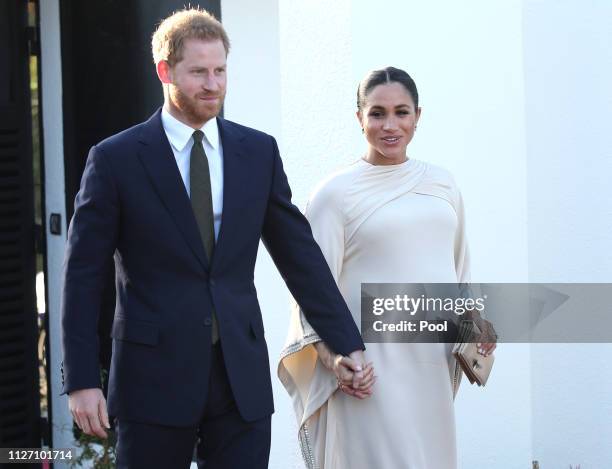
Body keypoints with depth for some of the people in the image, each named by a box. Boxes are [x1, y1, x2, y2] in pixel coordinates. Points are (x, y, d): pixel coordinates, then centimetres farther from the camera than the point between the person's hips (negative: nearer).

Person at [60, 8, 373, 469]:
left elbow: (299, 253, 11)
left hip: (242, 376, 3)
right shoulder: (116, 159, -2)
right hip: (154, 377, -2)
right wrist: (82, 380, -7)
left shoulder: (260, 152, 7)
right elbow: (83, 275, -2)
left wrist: (347, 344, 8)